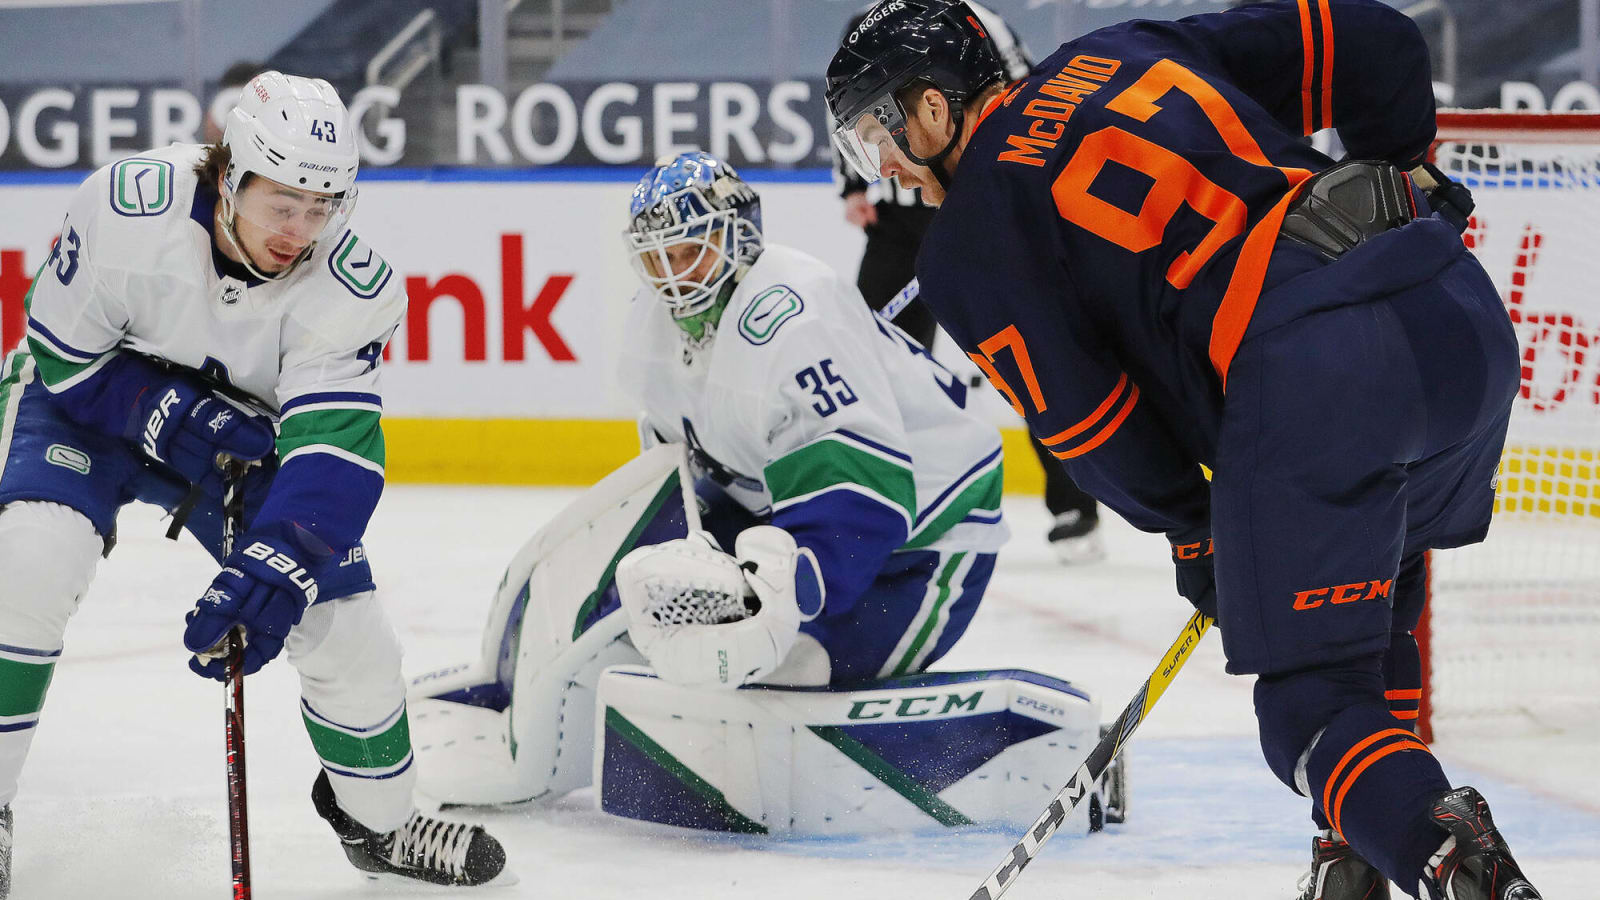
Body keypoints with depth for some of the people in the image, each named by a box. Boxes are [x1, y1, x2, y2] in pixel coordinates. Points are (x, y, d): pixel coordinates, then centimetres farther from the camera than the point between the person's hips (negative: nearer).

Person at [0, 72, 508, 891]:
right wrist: (173, 420, -31)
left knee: (341, 616, -4)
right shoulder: (128, 211, -33)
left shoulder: (350, 287, -27)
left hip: (247, 430, 3)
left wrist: (269, 572, -46)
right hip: (89, 402, -2)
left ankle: (380, 820, 23)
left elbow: (333, 454, -33)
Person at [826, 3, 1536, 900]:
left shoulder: (968, 247, 10)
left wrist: (1187, 528, 22)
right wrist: (1404, 174, 35)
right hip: (1464, 316, 7)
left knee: (1313, 700, 3)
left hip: (1306, 379, -7)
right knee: (1373, 604, 30)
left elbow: (1082, 413, 7)